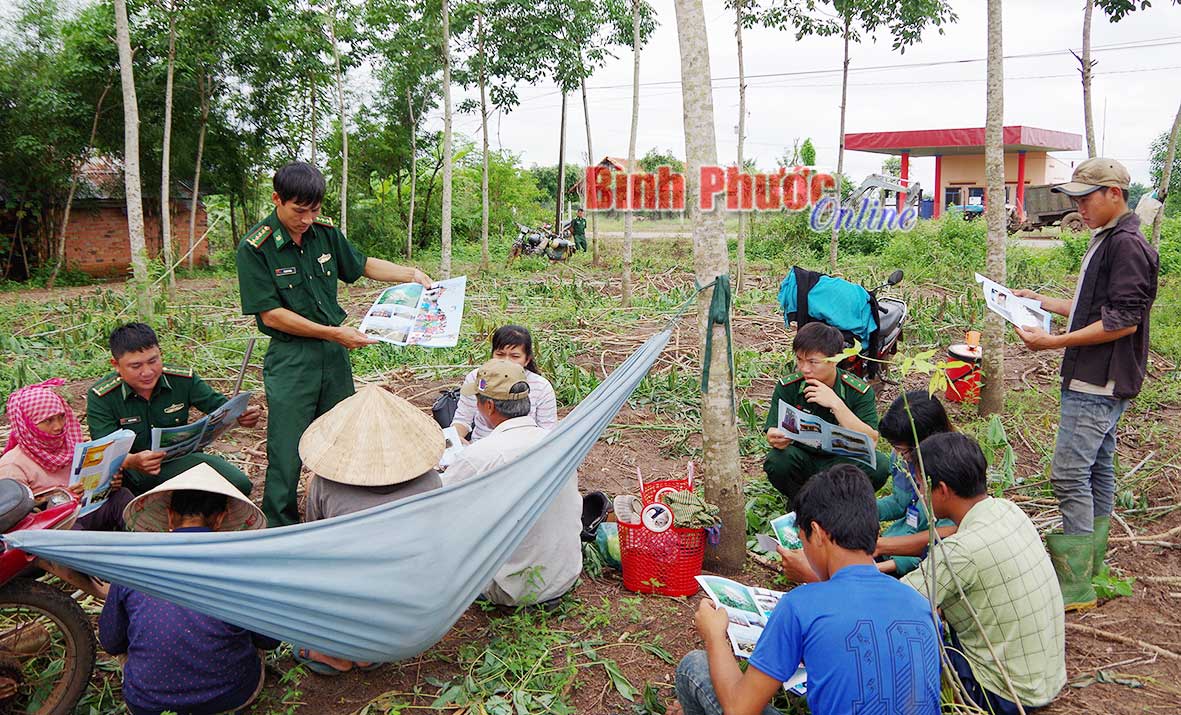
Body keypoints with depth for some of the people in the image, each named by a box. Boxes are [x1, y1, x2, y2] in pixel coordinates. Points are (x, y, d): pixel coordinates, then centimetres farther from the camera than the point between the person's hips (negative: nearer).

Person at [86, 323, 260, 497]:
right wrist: (132, 462, -47)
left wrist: (243, 414, -26)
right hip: (129, 470, -2)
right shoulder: (100, 398, -15)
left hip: (178, 461, 2)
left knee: (239, 483, -21)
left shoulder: (183, 380, -6)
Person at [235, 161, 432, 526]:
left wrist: (412, 274, 5)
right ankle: (278, 529, 17)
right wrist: (333, 333, -18)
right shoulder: (255, 248, -14)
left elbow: (362, 265, 18)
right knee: (287, 454, -1)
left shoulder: (325, 232, 1)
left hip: (335, 352, 6)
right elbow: (270, 315, -16)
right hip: (290, 359, -5)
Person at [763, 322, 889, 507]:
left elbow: (871, 441, -23)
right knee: (776, 462, -32)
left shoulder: (860, 391, -13)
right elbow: (772, 431, -13)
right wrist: (776, 438, -39)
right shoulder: (788, 386, -10)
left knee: (879, 466, -29)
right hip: (802, 460, 0)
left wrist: (836, 404, -32)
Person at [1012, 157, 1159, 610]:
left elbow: (1123, 321, -21)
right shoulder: (1105, 242, 16)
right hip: (1096, 381, 11)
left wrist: (1054, 342, -21)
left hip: (1099, 384, -11)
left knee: (1069, 472, -11)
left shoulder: (1127, 245, -16)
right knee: (1097, 470, 15)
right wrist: (1041, 302, 18)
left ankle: (1075, 585, -6)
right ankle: (1090, 567, 25)